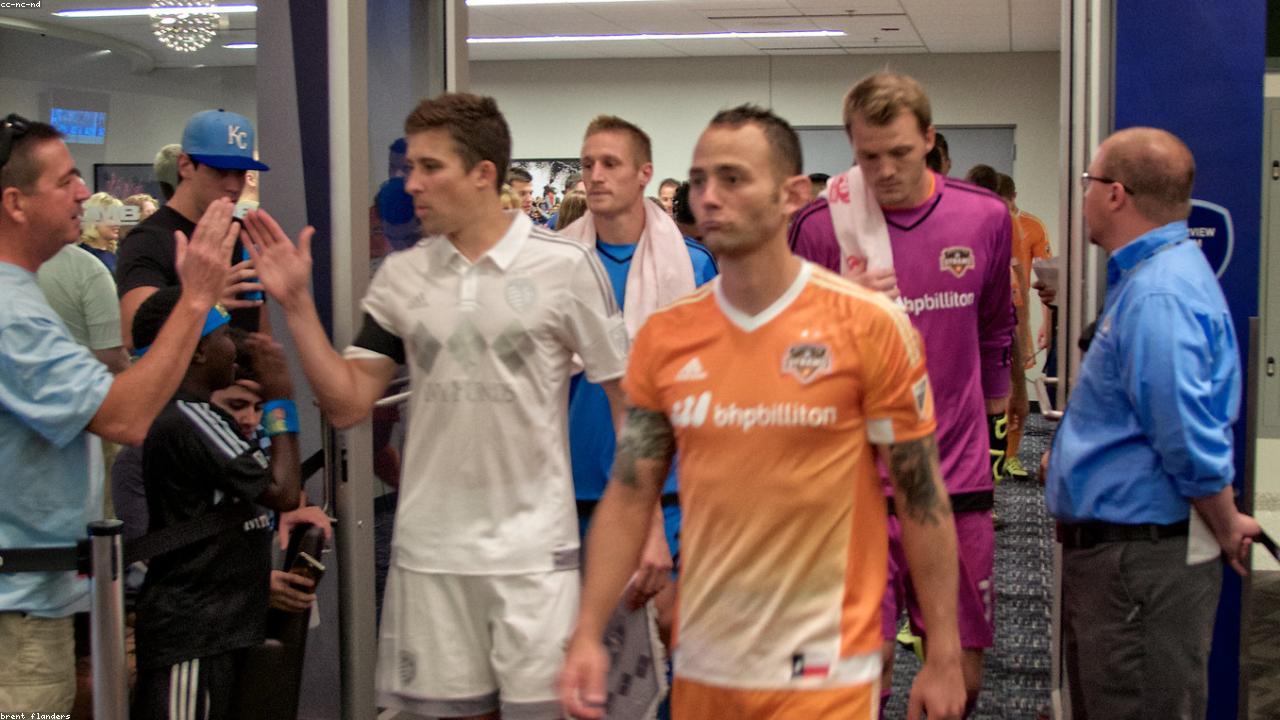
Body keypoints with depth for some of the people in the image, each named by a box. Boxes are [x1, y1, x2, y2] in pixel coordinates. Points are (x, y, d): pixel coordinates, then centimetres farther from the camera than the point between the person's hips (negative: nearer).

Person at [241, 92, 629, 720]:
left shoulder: (566, 265, -6)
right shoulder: (400, 276, 5)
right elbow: (346, 404, 4)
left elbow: (630, 401, -3)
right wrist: (296, 304, -6)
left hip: (533, 547, -3)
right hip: (429, 548, 4)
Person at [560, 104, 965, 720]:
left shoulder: (870, 325, -10)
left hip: (823, 668, -4)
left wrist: (944, 654, -5)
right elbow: (629, 494, 4)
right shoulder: (662, 338, 0)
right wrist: (588, 634, -4)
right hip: (701, 665, 4)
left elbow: (922, 497, -6)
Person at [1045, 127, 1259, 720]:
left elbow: (1190, 436, -25)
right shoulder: (1150, 277, 13)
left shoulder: (1156, 295, -22)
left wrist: (1227, 529, -12)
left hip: (1142, 559, -11)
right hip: (1111, 551, 11)